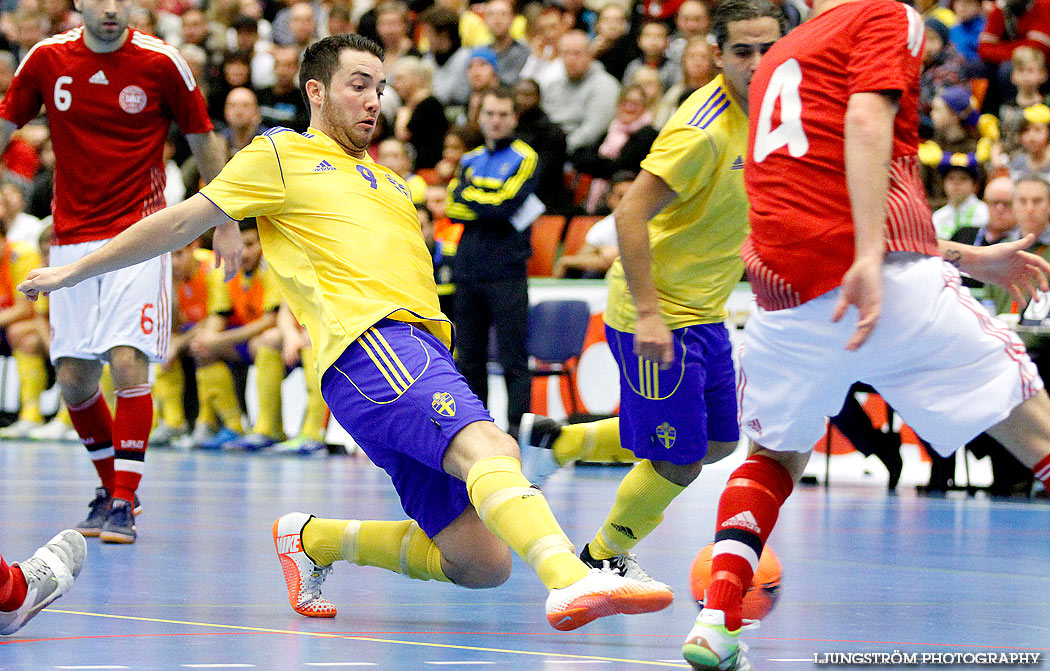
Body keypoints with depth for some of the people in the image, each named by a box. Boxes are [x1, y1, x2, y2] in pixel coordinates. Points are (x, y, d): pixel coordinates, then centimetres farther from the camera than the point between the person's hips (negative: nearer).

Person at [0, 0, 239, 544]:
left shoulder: (161, 63, -6)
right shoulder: (46, 60, 0)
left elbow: (203, 140, 6)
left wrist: (227, 224, 7)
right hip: (71, 239, 3)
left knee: (128, 362, -17)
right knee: (73, 378, 3)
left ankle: (123, 504, -10)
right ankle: (111, 485, 26)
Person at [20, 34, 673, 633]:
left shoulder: (388, 182, 33)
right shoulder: (281, 154, 15)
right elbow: (183, 221, 17)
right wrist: (73, 271, 18)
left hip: (422, 347, 8)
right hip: (368, 343, -8)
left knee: (481, 563, -3)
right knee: (491, 448, -34)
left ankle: (312, 538, 16)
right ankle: (572, 580, -57)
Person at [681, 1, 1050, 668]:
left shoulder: (778, 58, 29)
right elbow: (866, 119, -12)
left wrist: (972, 258, 40)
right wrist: (871, 256, -22)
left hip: (781, 288, 6)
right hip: (894, 282, -6)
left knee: (775, 458, 26)